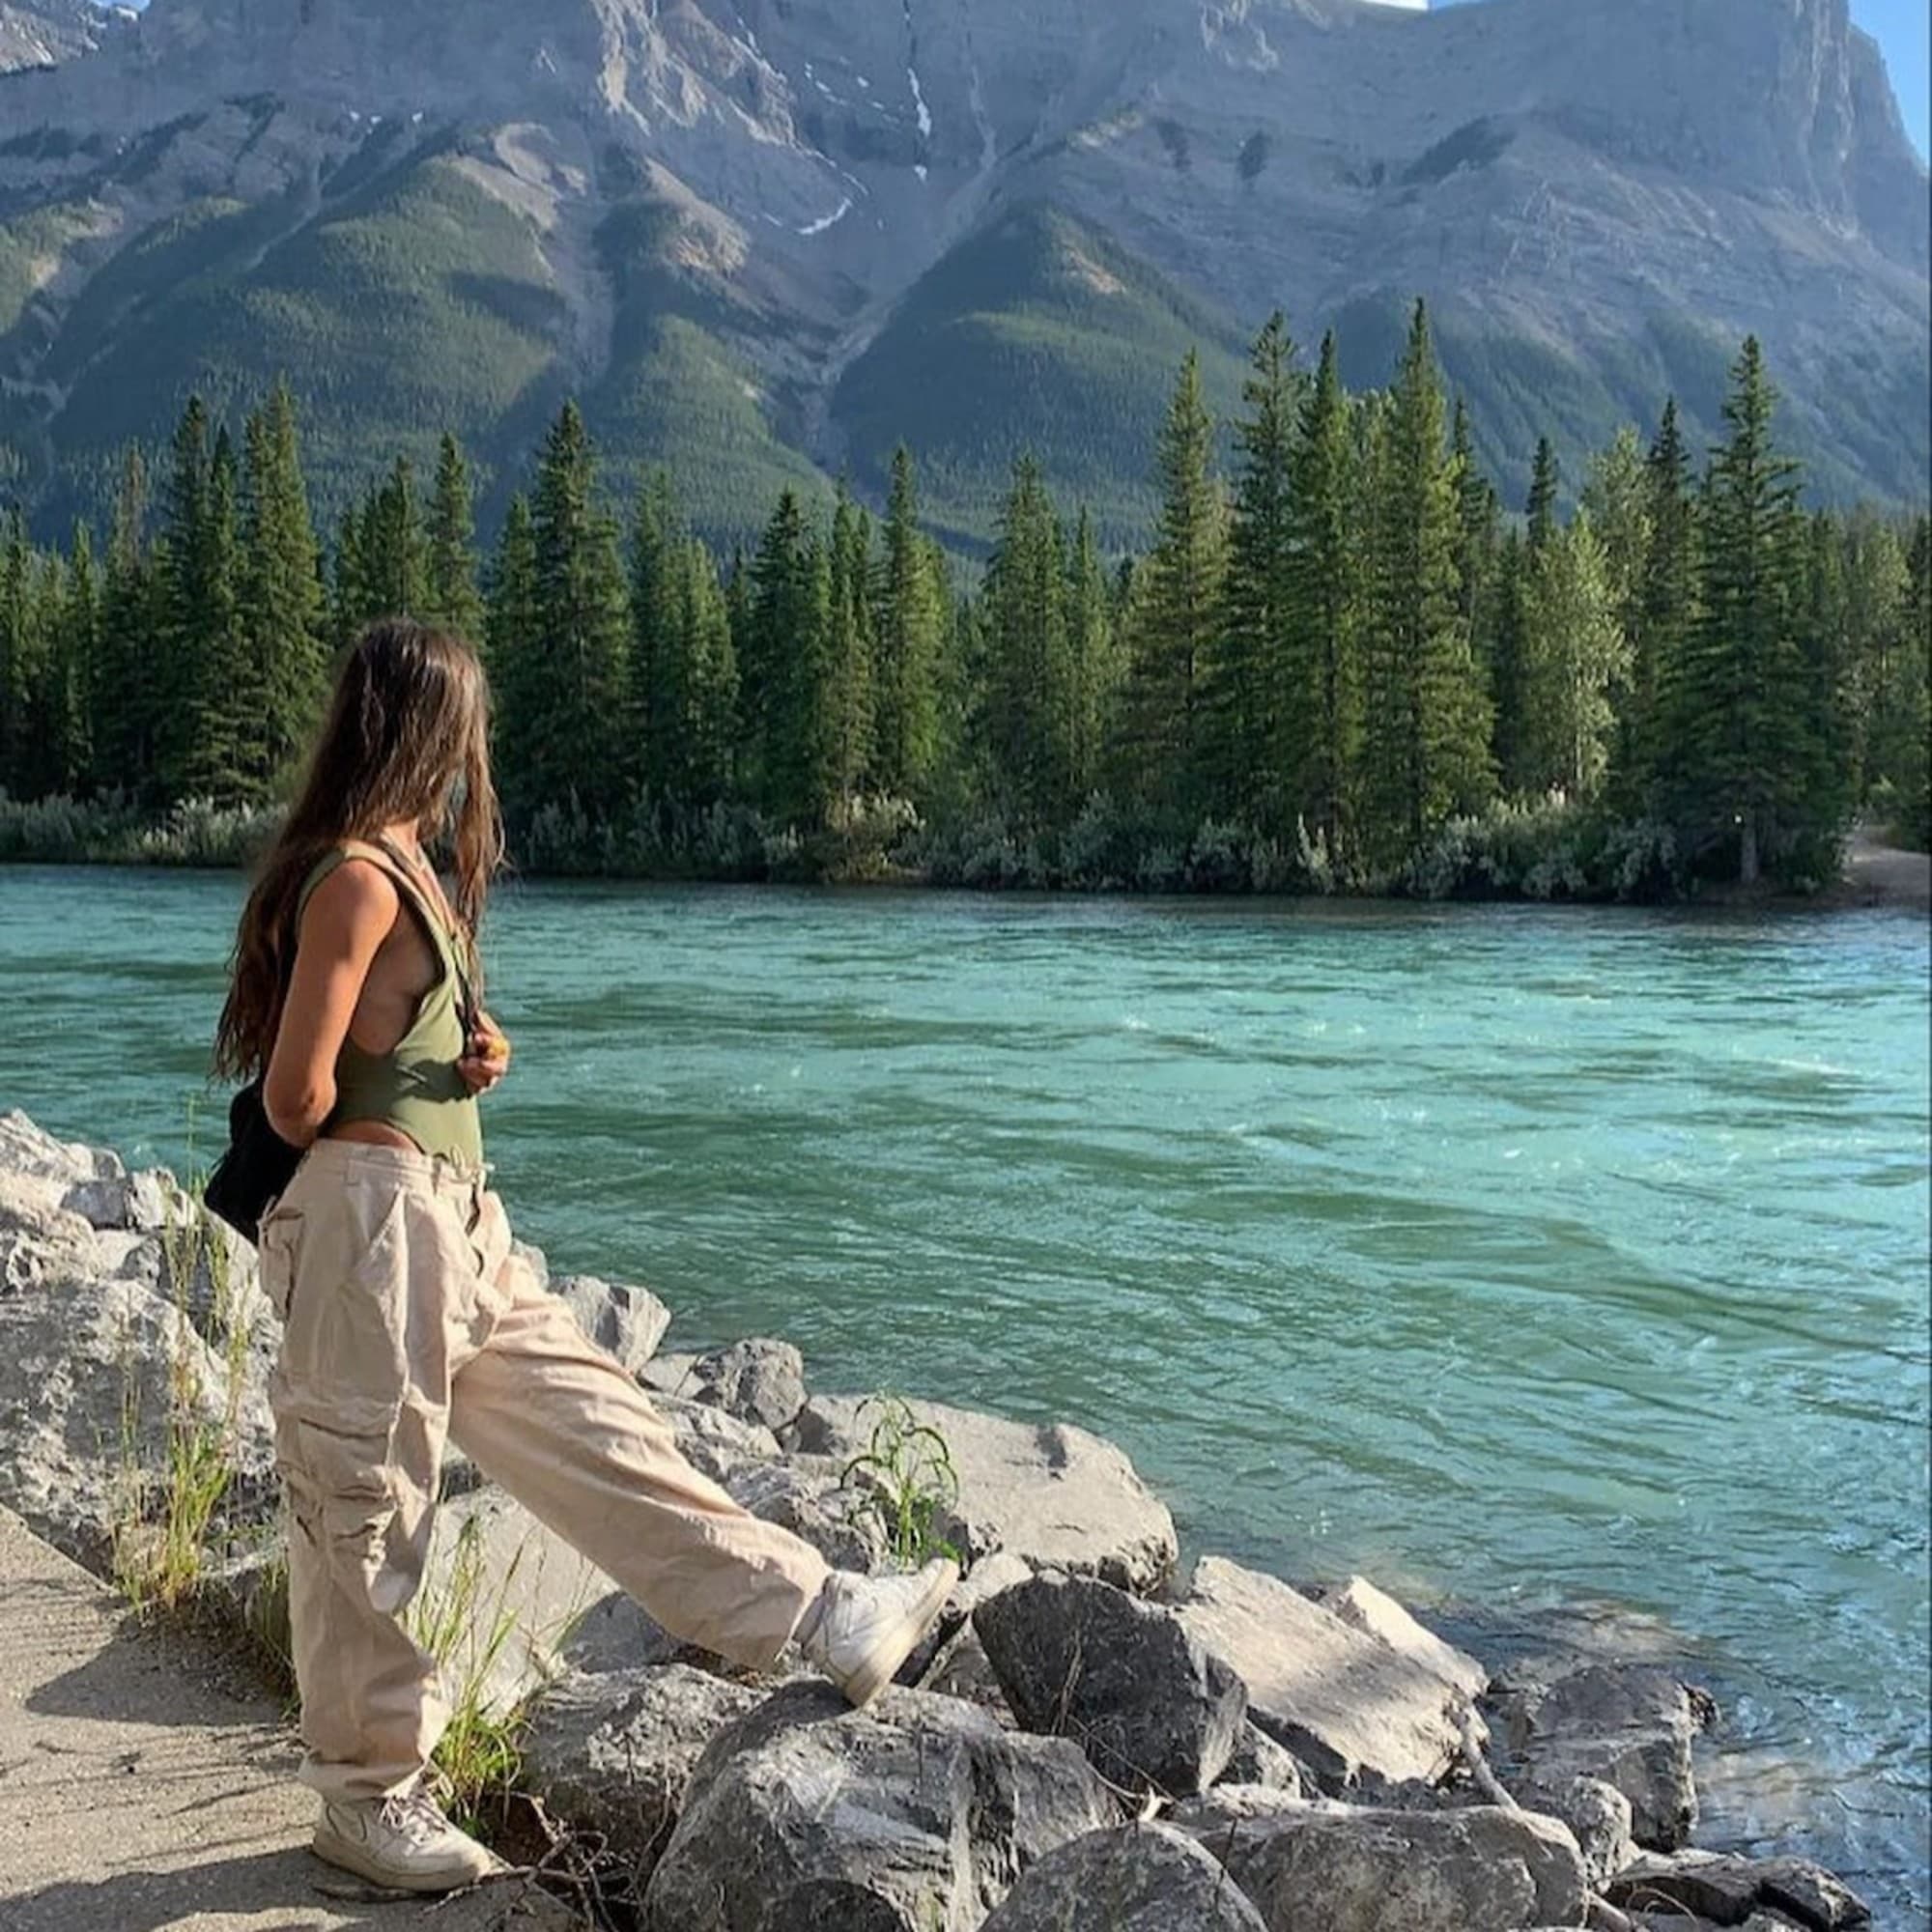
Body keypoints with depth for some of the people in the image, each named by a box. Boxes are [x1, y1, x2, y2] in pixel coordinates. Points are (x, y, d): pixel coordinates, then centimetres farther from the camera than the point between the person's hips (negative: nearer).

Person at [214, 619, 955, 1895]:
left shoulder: (409, 866, 13)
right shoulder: (357, 880, -17)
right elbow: (296, 1096, -19)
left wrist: (482, 1054, 1)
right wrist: (351, 1156, 3)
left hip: (461, 1226, 9)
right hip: (376, 1220, -9)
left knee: (596, 1429, 11)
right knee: (367, 1513, 5)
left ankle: (827, 1619, 15)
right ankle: (368, 1800, 21)